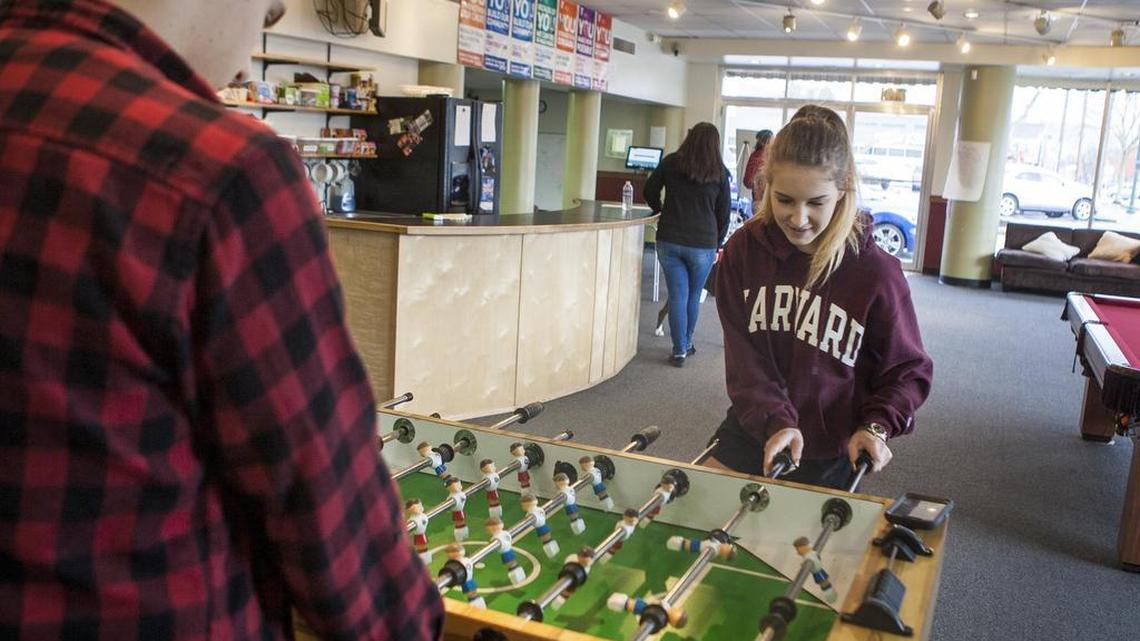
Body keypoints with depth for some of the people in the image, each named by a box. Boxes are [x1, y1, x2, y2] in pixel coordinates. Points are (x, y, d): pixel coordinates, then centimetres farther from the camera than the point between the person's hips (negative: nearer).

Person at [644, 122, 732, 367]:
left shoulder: (671, 162, 2)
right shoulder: (719, 172, 1)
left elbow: (650, 192, 10)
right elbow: (724, 213, 6)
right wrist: (716, 245, 15)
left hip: (669, 240, 1)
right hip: (702, 244, -1)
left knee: (677, 296, 5)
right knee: (693, 296, 15)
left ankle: (679, 351, 7)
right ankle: (686, 345, 27)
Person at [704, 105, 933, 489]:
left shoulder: (876, 273, -16)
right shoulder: (745, 250, -9)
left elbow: (909, 370, -4)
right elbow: (744, 356, -10)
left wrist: (877, 426, -21)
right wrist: (775, 422, -24)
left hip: (828, 455, -2)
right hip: (752, 430, 2)